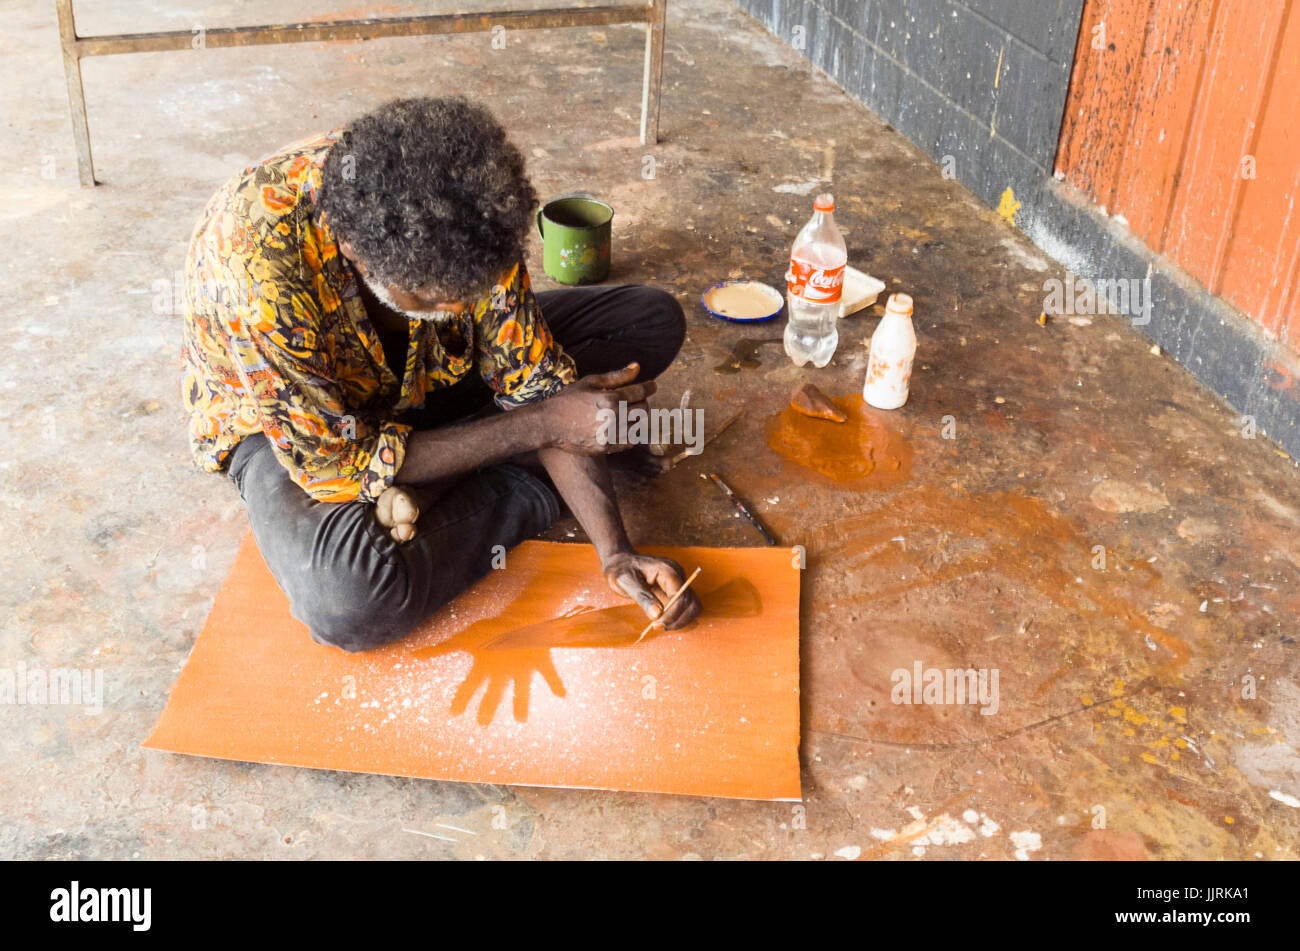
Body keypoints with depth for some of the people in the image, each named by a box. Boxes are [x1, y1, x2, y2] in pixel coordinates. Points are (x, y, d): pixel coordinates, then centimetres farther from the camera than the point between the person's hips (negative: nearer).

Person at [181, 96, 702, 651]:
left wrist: (614, 550, -26)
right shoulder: (253, 266, -39)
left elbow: (533, 377, -17)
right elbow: (337, 466, -32)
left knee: (652, 319, -6)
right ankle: (532, 491, -12)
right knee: (347, 602, -38)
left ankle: (420, 487, -14)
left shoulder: (458, 216, -25)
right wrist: (545, 424, -32)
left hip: (432, 370, 6)